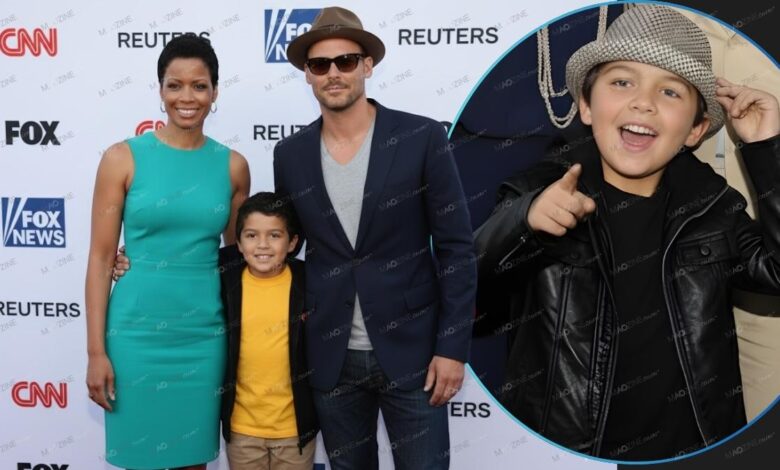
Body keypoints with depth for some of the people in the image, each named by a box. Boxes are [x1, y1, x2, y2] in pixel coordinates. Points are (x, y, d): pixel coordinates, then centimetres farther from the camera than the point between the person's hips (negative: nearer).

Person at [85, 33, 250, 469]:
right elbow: (101, 258, -4)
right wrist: (96, 351, -6)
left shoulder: (233, 166, 2)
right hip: (137, 332, -2)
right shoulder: (123, 158, -5)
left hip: (204, 335, 2)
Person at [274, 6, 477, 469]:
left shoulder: (422, 137, -7)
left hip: (410, 349, -3)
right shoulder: (290, 154, 3)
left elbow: (457, 247, -6)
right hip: (330, 357, 3)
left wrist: (453, 346, -10)